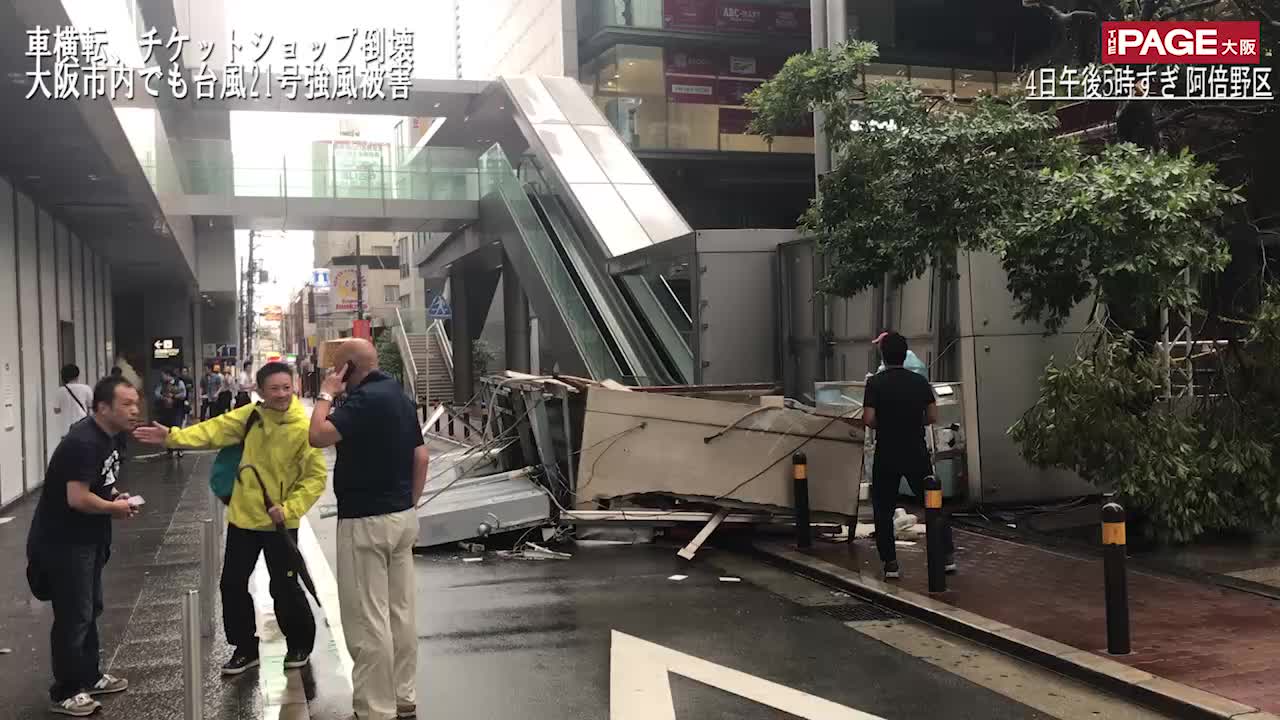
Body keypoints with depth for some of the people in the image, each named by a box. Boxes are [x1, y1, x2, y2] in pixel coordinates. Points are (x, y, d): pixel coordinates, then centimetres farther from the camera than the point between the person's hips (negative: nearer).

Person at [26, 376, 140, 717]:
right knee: (73, 616, -2)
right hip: (61, 541, -10)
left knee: (90, 610, 19)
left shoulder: (114, 437, 4)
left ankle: (90, 677, 33)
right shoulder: (82, 443, -27)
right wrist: (115, 507, -16)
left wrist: (116, 496, 0)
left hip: (88, 538, 10)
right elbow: (77, 498, -32)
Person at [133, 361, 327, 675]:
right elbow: (214, 430, -8)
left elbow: (316, 476, -16)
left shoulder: (305, 428, -18)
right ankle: (246, 647, 28)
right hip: (243, 517, 5)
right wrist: (173, 436, -20)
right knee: (233, 584, 11)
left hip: (280, 523, -5)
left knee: (284, 588, 4)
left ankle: (301, 644, 28)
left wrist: (290, 508, -23)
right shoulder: (251, 415, -3)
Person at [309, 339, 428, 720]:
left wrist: (325, 394, -12)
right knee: (400, 611, 14)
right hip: (403, 517, 9)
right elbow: (421, 457, 12)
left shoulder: (365, 399, -18)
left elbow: (318, 436, -26)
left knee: (368, 619, -2)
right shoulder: (400, 395, 11)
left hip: (366, 521, -9)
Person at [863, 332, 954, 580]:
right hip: (917, 453, 2)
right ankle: (948, 556, 14)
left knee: (883, 510, 7)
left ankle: (890, 563, 6)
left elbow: (868, 419, -15)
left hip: (886, 455, -2)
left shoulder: (876, 383, -9)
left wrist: (884, 424, 6)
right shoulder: (920, 381, 0)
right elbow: (932, 417, 2)